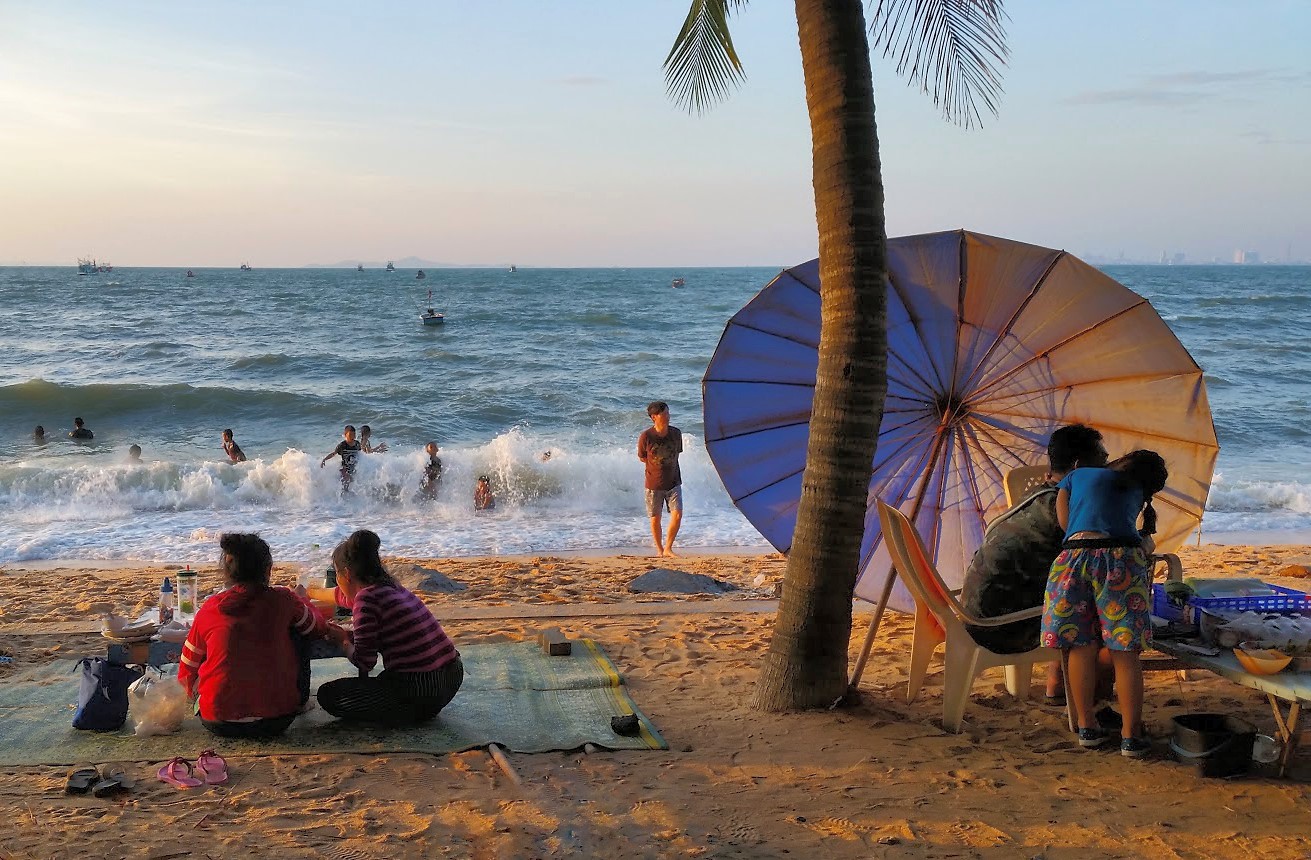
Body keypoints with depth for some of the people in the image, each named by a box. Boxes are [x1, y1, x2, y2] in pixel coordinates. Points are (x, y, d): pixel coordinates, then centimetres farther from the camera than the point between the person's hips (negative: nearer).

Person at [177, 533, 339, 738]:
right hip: (276, 722, -1)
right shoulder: (283, 600, -4)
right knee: (297, 634, 19)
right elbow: (319, 628, 16)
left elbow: (187, 670, 10)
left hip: (218, 724, 2)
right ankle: (299, 703, 29)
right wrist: (301, 601, 37)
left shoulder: (209, 609, 0)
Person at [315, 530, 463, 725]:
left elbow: (363, 662, -11)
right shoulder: (390, 586, 13)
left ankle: (408, 714, -3)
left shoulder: (368, 599, -13)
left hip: (420, 694, -9)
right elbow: (347, 596, 35)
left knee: (327, 695, 4)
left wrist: (344, 641, 10)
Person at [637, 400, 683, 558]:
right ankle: (659, 550, 25)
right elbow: (642, 457, 1)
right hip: (654, 484, -2)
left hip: (673, 482, 2)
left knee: (677, 514, -10)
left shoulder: (676, 433, -5)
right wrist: (657, 465, 1)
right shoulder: (646, 437, -15)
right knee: (655, 519, 6)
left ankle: (668, 547, 4)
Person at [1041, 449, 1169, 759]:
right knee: (1125, 653, 4)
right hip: (1123, 560, 0)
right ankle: (1131, 736, 5)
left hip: (1075, 557, 0)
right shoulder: (1136, 493, 26)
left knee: (1080, 647, 8)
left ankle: (1087, 727, 18)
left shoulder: (1076, 476, 23)